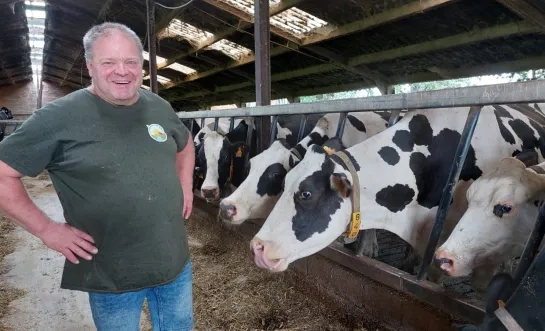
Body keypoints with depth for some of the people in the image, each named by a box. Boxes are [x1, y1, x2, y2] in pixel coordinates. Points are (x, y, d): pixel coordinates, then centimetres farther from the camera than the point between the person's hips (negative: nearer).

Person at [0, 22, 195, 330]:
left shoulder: (160, 107, 1)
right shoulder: (60, 117, -14)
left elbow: (185, 143, 22)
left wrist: (185, 185, 10)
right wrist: (46, 229, -13)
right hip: (111, 275, -4)